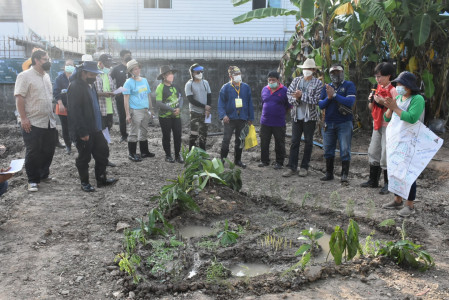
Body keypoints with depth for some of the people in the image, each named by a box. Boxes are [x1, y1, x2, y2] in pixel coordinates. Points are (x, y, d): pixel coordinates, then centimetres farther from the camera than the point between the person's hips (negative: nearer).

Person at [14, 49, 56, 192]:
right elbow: (19, 97, -14)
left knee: (48, 151, 12)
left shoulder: (46, 76, 14)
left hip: (49, 122, 7)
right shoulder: (25, 76, -9)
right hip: (32, 123, -7)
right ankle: (32, 181, 10)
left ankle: (44, 174, 29)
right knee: (33, 153, 0)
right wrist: (23, 118, -20)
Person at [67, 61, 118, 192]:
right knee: (84, 157, 5)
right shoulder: (75, 87, -17)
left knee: (103, 152, 13)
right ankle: (84, 183, 19)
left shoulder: (90, 85, 13)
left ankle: (101, 179, 26)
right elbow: (75, 111, -22)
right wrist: (83, 132, -23)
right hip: (83, 132, -9)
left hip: (95, 129, 9)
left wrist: (99, 125, 16)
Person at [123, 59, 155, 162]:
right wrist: (127, 114, -15)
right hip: (135, 111, -6)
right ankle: (132, 154, 7)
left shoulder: (144, 80, 12)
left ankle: (144, 152, 26)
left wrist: (150, 109, 16)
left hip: (145, 110, 7)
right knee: (134, 133, -2)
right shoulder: (129, 82, -7)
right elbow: (126, 99, -10)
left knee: (144, 132, 15)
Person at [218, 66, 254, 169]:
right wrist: (223, 115, -18)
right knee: (226, 140, -4)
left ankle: (238, 160, 23)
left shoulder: (246, 87, 6)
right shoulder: (225, 88, -2)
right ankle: (222, 159, 8)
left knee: (239, 140, 12)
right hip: (229, 118, -3)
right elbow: (221, 103, -4)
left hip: (242, 118, 3)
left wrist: (250, 118, 5)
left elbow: (250, 103, 8)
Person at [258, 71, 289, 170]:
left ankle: (279, 162, 17)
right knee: (264, 143, 10)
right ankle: (264, 161, 24)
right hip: (265, 122, 4)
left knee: (279, 144, 4)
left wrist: (280, 113, 4)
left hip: (279, 123, -4)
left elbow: (289, 106, 2)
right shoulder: (264, 89, 8)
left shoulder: (284, 90, -6)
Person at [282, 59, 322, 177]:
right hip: (296, 115, 3)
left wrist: (301, 95, -18)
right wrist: (295, 99, -15)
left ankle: (304, 167, 15)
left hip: (310, 116, -3)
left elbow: (315, 100, -11)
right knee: (294, 141, 3)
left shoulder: (318, 83, -3)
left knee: (308, 142, 5)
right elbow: (289, 93, 4)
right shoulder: (296, 80, 9)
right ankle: (292, 167, 7)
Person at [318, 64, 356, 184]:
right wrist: (328, 98, -13)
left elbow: (350, 102, -16)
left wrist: (334, 95, -16)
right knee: (328, 150, 10)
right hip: (329, 123, 4)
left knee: (345, 150, -3)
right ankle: (329, 173, 22)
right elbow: (320, 105, 5)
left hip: (344, 123, -4)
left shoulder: (349, 85, -1)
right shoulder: (326, 87, 12)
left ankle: (344, 175, 5)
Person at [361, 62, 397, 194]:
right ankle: (373, 180, 24)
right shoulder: (377, 89, 11)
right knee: (373, 152, 12)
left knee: (386, 155, -6)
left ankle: (388, 184, 5)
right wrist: (371, 101, -4)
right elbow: (371, 108, 16)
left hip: (388, 125, -8)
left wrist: (383, 102, -25)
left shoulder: (392, 90, -11)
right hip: (377, 125, 8)